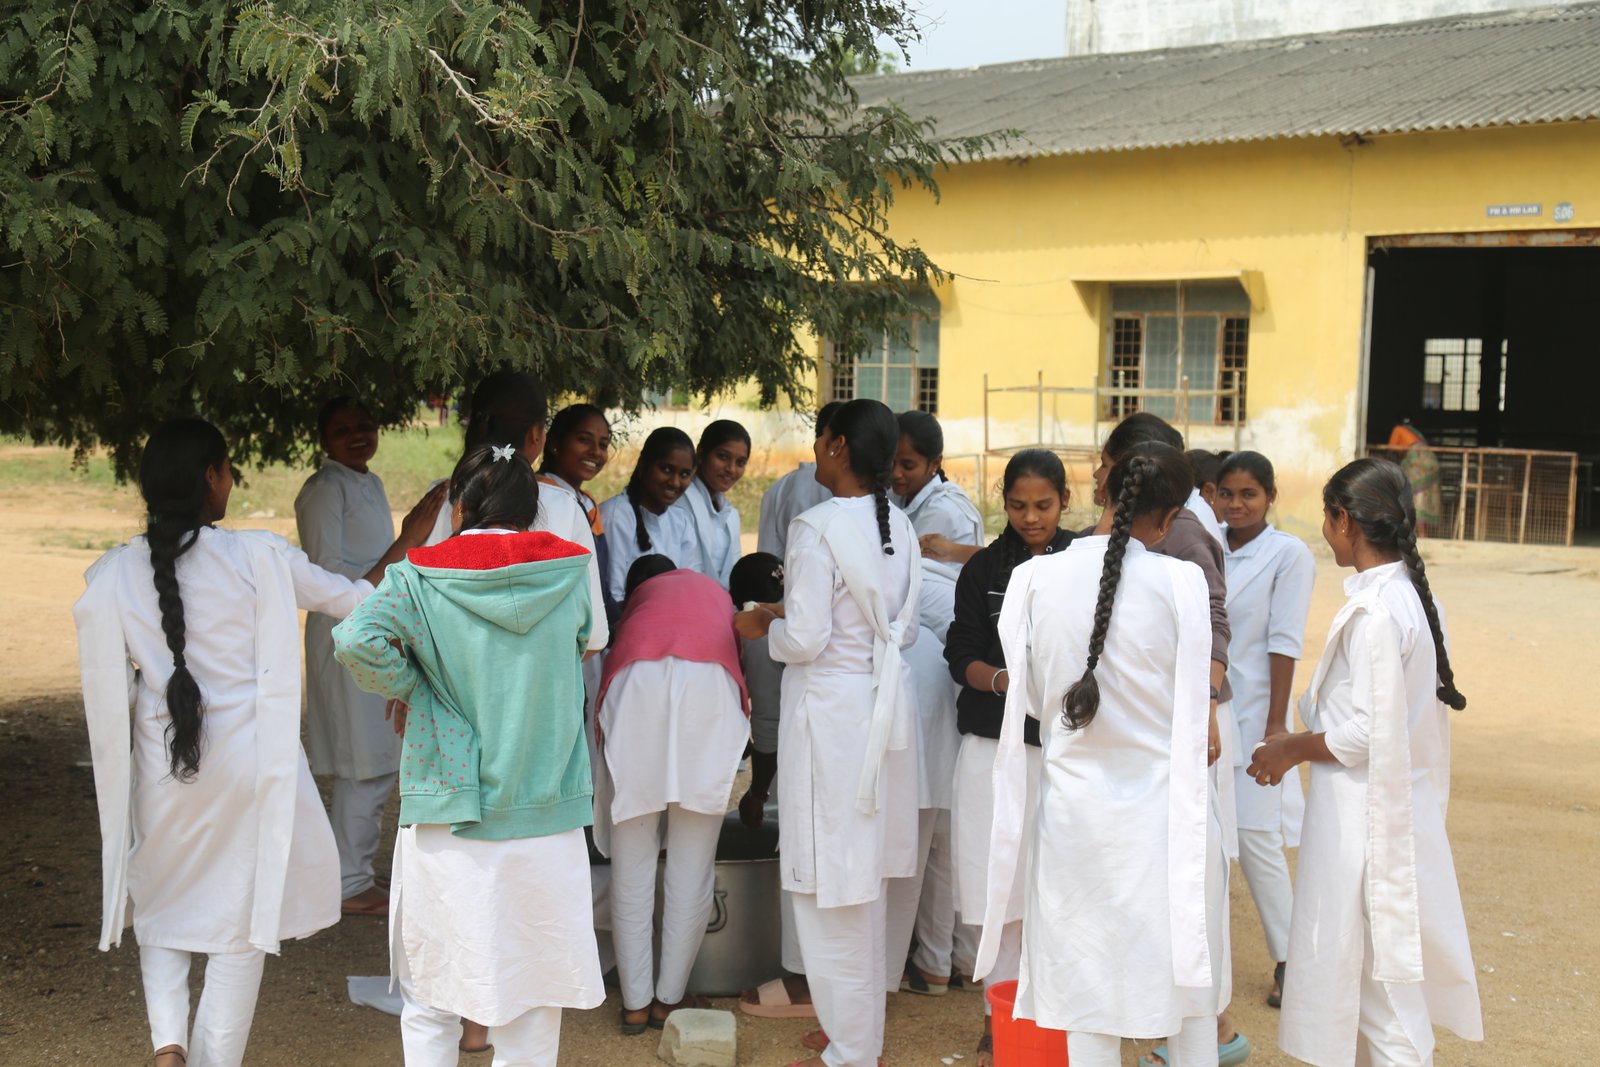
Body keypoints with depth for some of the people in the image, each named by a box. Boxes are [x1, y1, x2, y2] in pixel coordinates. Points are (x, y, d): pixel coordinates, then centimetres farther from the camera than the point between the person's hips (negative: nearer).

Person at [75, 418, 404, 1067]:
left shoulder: (113, 576, -4)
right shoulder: (258, 559, -10)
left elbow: (110, 694, -1)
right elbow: (355, 600, 1)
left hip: (160, 771, 2)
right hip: (250, 766, -2)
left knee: (159, 913, 22)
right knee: (240, 925, 11)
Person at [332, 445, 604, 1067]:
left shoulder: (420, 579, -6)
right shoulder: (568, 574, 1)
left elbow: (356, 641, -22)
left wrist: (407, 688, -3)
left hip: (448, 818, -1)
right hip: (547, 819, 2)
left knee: (431, 993, 13)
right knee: (532, 988, 12)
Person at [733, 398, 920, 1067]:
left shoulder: (818, 528, -18)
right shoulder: (899, 527, 5)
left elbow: (805, 639, -20)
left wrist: (763, 628, 1)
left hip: (830, 711, -8)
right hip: (884, 704, 8)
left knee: (831, 889, 3)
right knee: (866, 881, 19)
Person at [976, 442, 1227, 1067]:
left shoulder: (1035, 578, -6)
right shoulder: (1181, 581, -13)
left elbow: (1031, 697, 3)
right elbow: (1192, 707, -5)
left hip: (1075, 800, 2)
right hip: (1164, 804, -1)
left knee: (1088, 992, 11)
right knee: (1187, 976, 15)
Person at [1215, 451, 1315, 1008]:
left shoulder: (1289, 555, -6)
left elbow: (1284, 644, -10)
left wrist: (1276, 725, -13)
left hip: (1250, 715, -5)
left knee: (1255, 839, -4)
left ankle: (1290, 960, 13)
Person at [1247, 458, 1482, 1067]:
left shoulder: (1374, 610, -21)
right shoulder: (1415, 595, 7)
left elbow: (1368, 734, -22)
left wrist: (1291, 750, -9)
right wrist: (1303, 742, 15)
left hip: (1363, 814, -9)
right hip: (1405, 805, 9)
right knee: (1390, 973, 18)